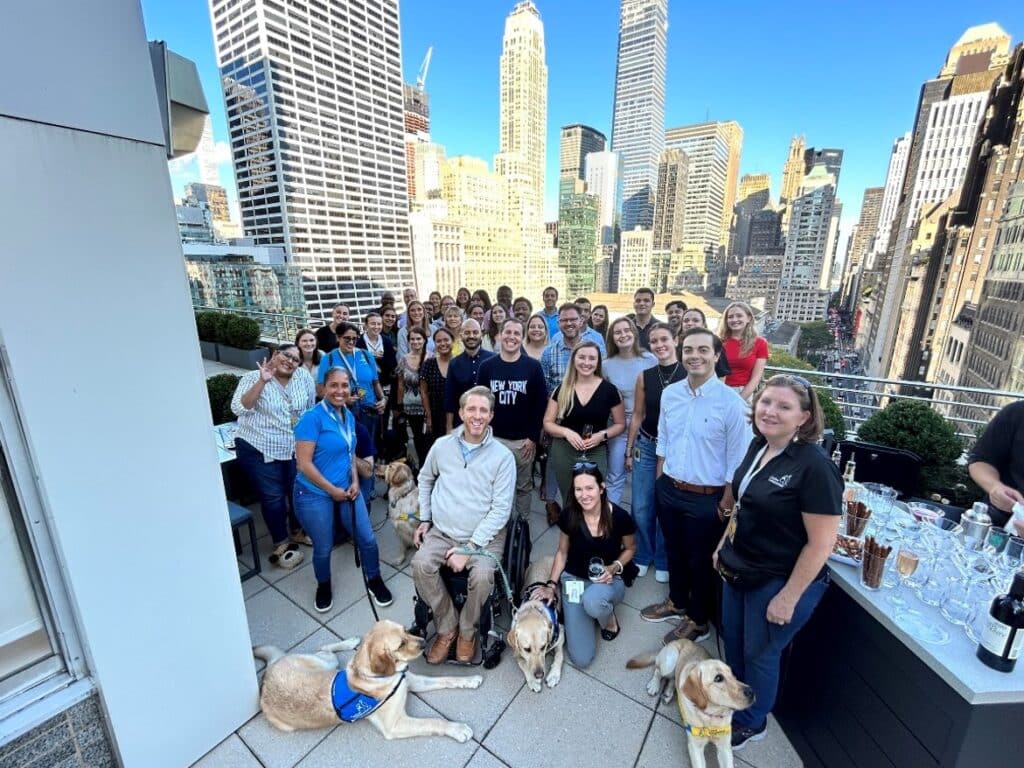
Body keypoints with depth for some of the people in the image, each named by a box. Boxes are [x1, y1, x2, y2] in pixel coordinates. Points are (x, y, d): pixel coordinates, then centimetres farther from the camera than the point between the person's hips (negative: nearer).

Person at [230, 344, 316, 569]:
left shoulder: (303, 376, -2)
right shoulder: (253, 378, -10)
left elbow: (311, 406, 8)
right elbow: (238, 409, -22)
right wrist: (262, 382, -29)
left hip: (295, 448, 4)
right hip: (259, 450, -4)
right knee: (274, 497, 2)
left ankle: (297, 531, 38)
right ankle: (280, 544, 21)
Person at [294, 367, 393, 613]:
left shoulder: (349, 416, 3)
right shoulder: (312, 417, -18)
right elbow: (304, 464, -20)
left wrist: (355, 482, 0)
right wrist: (333, 490, -15)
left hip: (347, 490, 6)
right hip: (315, 494, -5)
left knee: (368, 540, 7)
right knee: (323, 548, 12)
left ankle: (375, 581, 33)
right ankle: (323, 586, 42)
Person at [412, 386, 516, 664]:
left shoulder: (503, 456, -10)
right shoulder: (442, 446, 0)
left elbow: (501, 508, -12)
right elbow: (425, 479, 19)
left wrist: (469, 548, -16)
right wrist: (424, 519, 12)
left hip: (485, 536, -2)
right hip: (442, 532, 3)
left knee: (482, 575, -28)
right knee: (420, 565, -23)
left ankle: (467, 631, 5)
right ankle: (447, 627, 3)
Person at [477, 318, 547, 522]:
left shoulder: (533, 366, -5)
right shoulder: (487, 366, -1)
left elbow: (541, 404, -5)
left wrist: (534, 437, -8)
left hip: (524, 439, -1)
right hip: (494, 437, 1)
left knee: (524, 486, 15)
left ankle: (523, 522, 33)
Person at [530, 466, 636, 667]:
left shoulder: (620, 517, -19)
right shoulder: (568, 515, -15)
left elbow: (630, 548, 2)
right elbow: (562, 551, 2)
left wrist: (615, 567, -16)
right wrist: (551, 585, -6)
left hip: (607, 580, -1)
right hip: (574, 580, 1)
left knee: (592, 601, -39)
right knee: (582, 659, -9)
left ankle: (608, 617, -2)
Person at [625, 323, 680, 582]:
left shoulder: (689, 375, -8)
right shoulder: (644, 376, 1)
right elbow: (637, 415, 6)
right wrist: (629, 450, 8)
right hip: (646, 446, 3)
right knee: (641, 508, 9)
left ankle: (663, 561, 33)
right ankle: (643, 556, 32)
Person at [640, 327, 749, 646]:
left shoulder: (731, 402, -18)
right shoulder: (669, 394, -3)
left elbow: (737, 460, -12)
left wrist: (727, 504, -9)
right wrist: (660, 481, 11)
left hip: (707, 499, -4)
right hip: (668, 491, 5)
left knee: (701, 561, 17)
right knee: (674, 551, 24)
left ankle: (697, 621, 40)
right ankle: (677, 602, 49)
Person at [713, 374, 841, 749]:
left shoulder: (815, 466, -26)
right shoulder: (759, 445, -4)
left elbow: (821, 542, -22)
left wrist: (788, 597, -17)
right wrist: (723, 545, 13)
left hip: (779, 580, -6)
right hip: (739, 569, 7)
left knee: (759, 653, 16)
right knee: (732, 639, 24)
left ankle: (750, 722, 44)